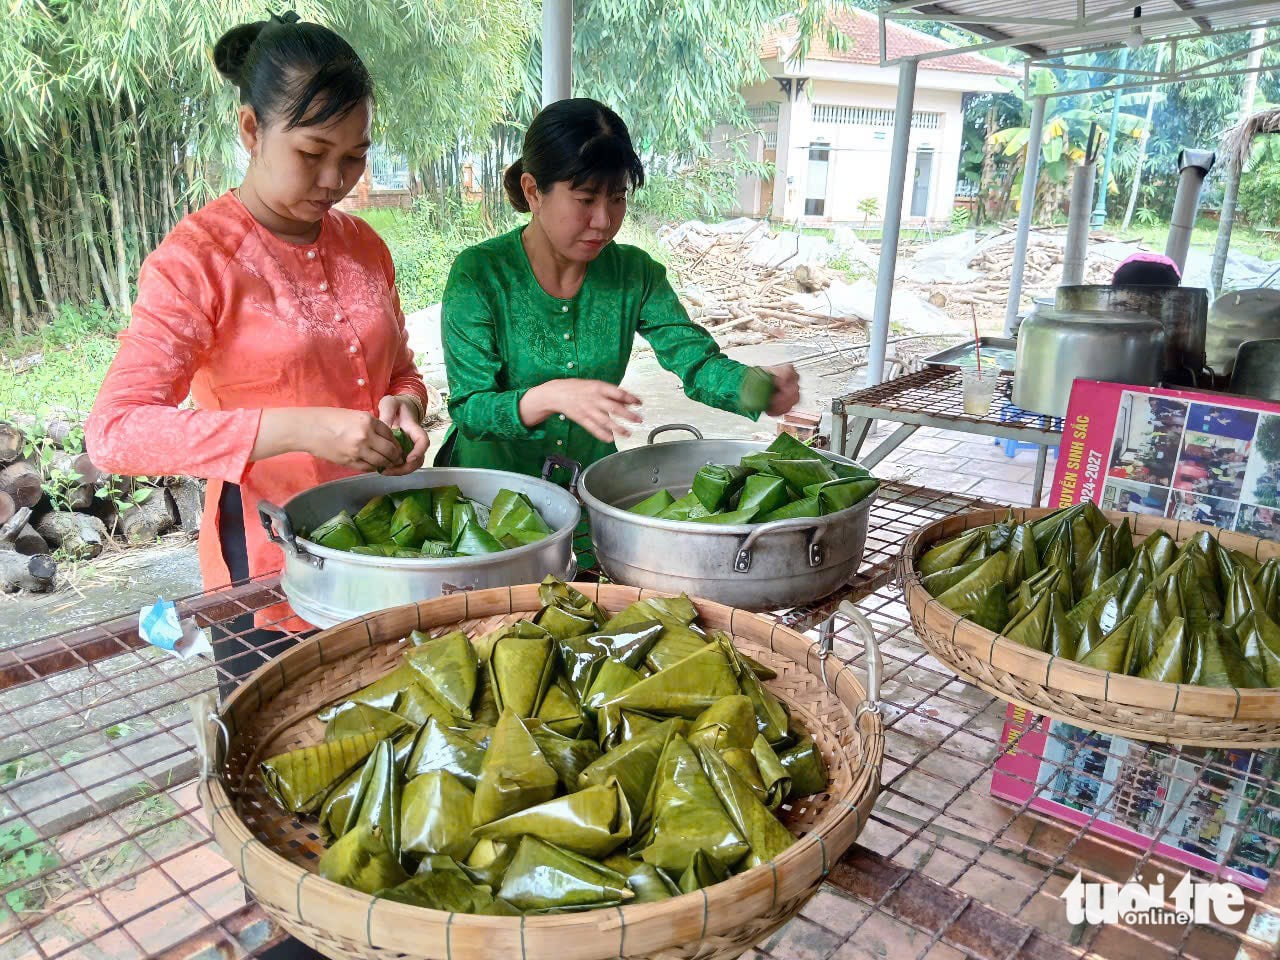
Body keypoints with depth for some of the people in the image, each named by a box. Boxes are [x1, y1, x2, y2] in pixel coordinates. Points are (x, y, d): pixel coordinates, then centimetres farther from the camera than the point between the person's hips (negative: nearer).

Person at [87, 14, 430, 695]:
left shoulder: (363, 246, 5)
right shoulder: (197, 256, -12)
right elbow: (113, 431, -21)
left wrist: (403, 407, -7)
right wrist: (297, 429, -32)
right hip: (269, 573, -5)